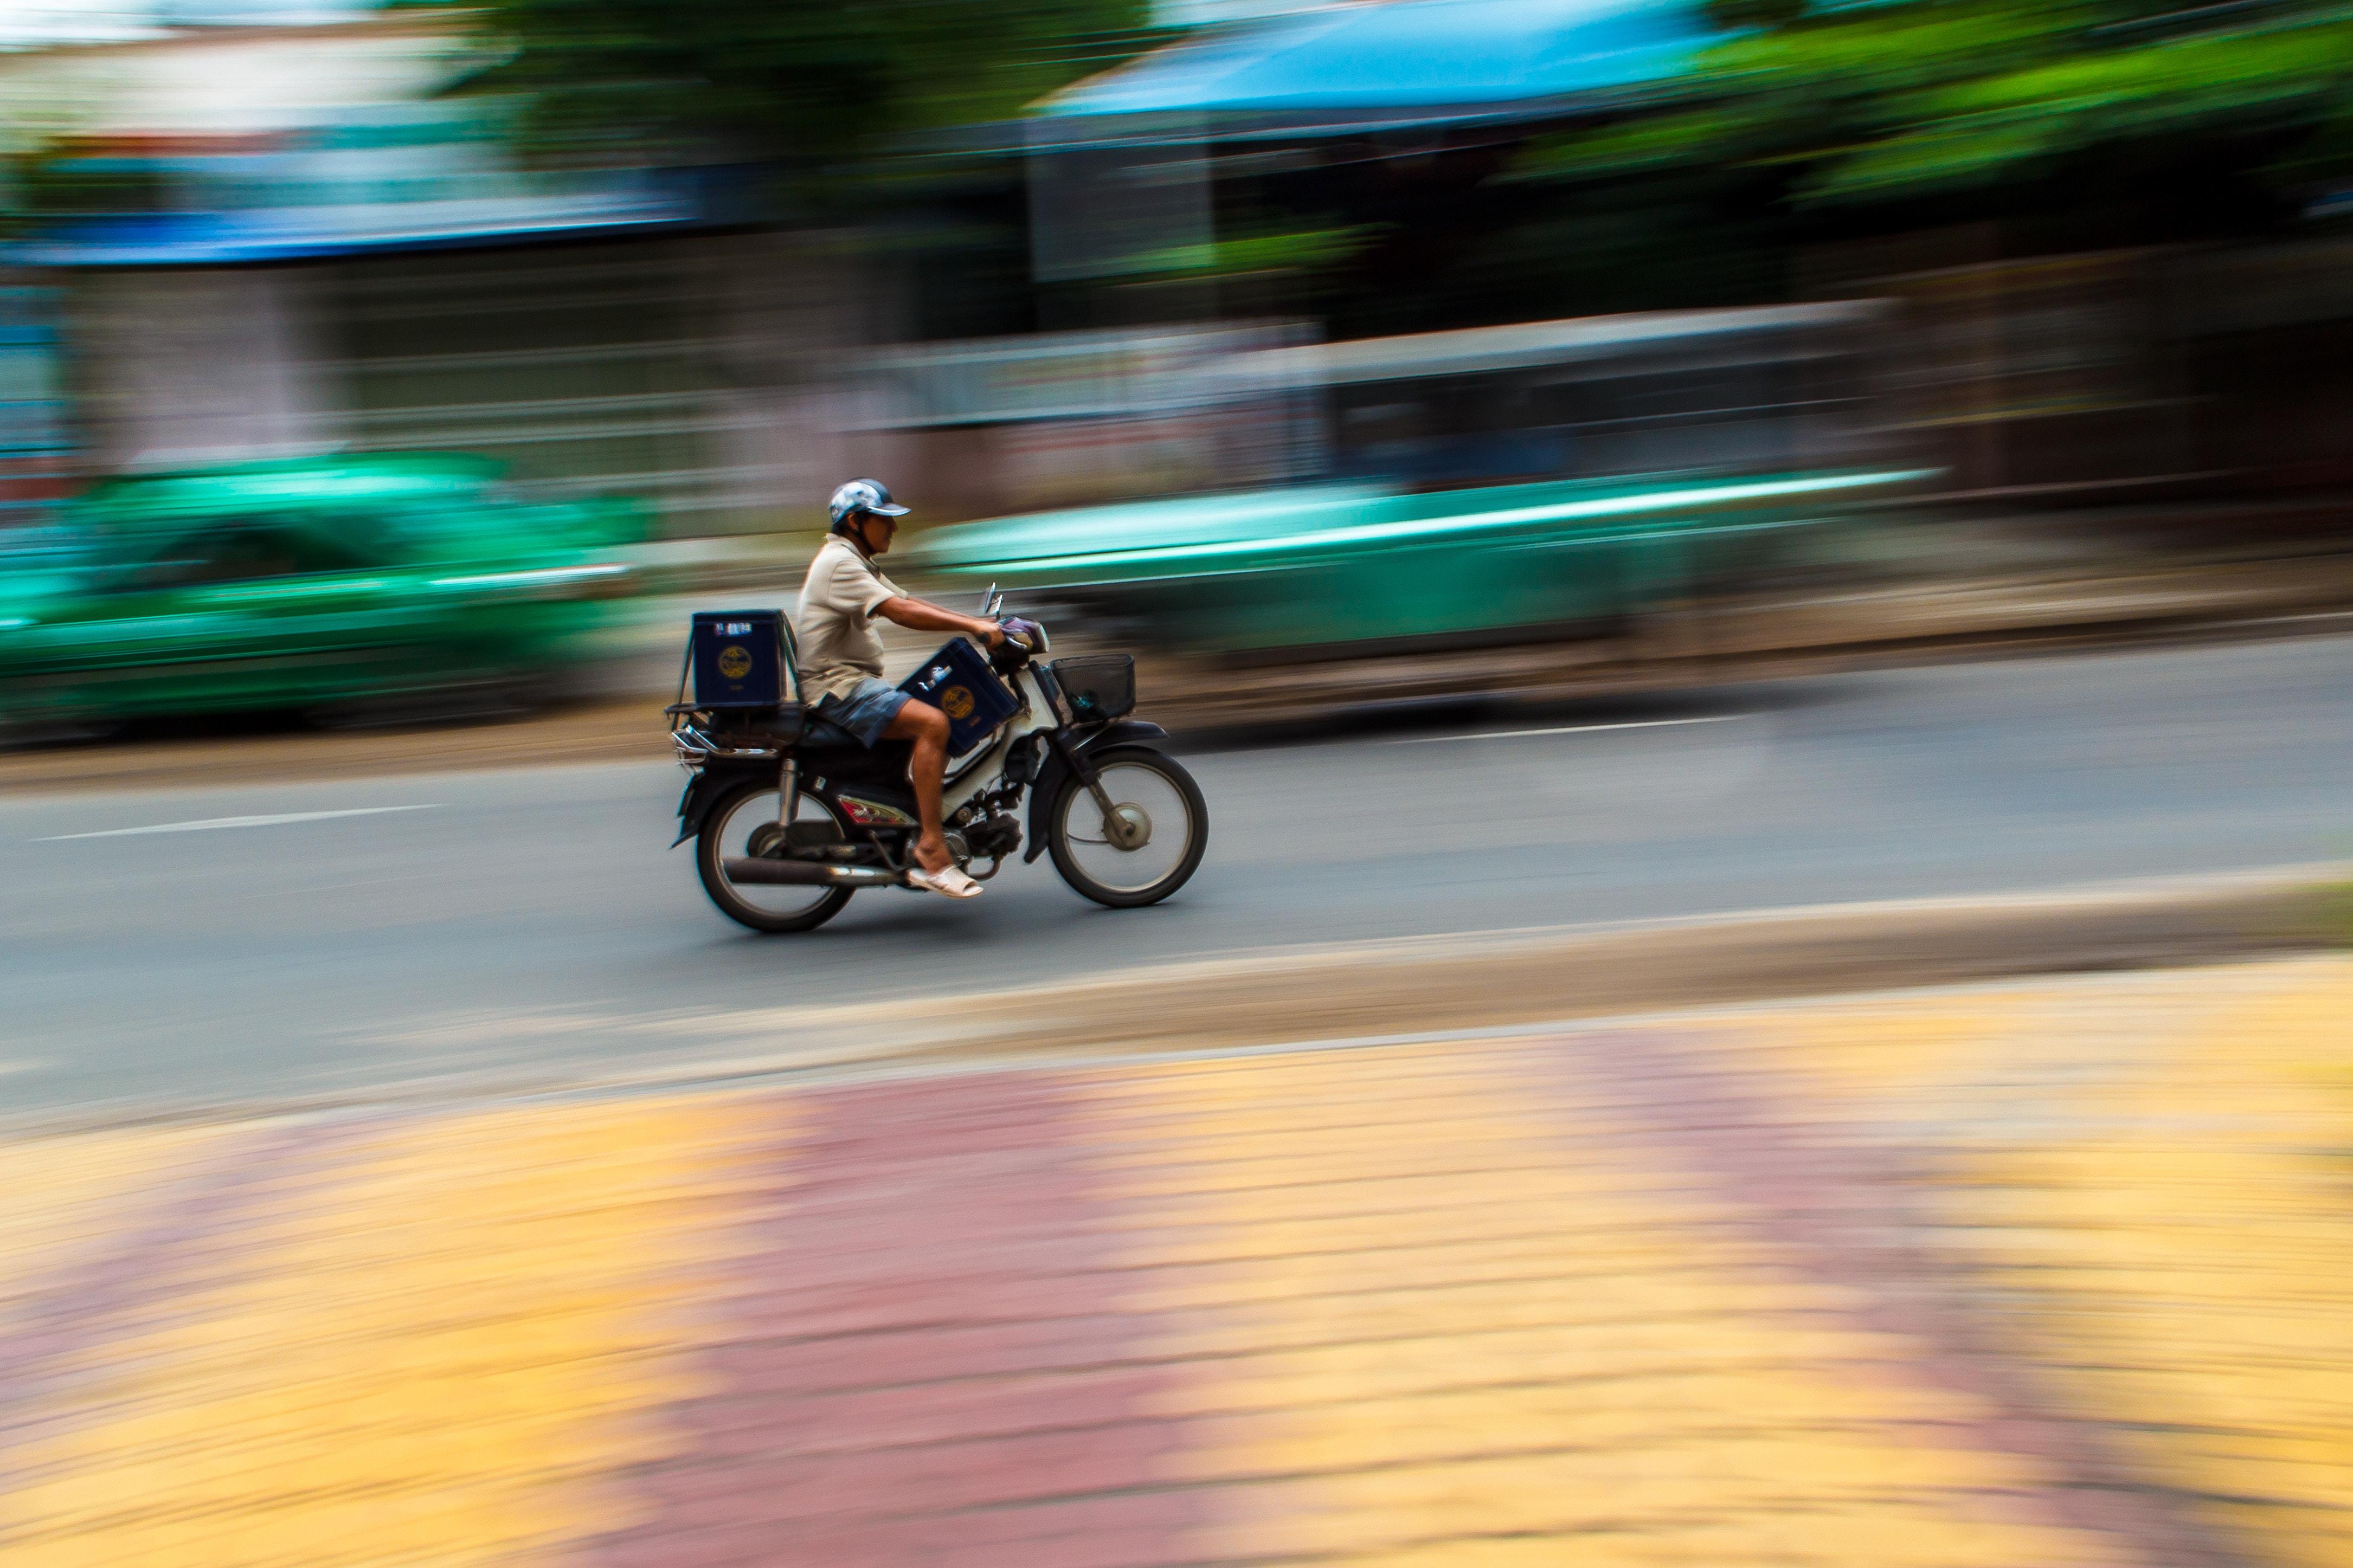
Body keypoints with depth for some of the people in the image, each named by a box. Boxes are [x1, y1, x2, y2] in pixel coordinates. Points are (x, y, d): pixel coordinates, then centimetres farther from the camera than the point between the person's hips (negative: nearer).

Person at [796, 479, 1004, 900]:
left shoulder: (858, 563, 21)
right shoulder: (838, 562, -14)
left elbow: (910, 601, 16)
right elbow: (901, 612, -25)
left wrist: (979, 623, 5)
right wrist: (972, 626, -28)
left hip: (859, 682, 11)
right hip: (838, 687, -11)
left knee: (941, 722, 12)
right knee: (932, 723, -26)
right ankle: (930, 850, -28)